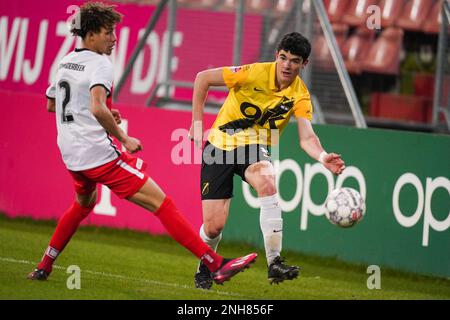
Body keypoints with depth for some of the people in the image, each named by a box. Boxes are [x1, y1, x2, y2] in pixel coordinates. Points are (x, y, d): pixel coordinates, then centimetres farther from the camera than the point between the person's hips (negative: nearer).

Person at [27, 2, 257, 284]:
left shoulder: (66, 61, 14)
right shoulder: (99, 63, -12)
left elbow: (51, 105, 28)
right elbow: (98, 108, -28)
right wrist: (124, 139, -17)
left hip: (71, 155, 9)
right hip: (98, 153, -9)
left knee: (84, 203, 38)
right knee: (161, 203, -10)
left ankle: (44, 267, 37)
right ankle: (216, 264, -17)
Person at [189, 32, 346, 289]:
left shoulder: (300, 95, -8)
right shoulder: (255, 73, -17)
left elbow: (307, 137, -18)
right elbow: (203, 78, -8)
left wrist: (323, 157, -39)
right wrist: (197, 122, -8)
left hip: (254, 147, 1)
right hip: (221, 144, -1)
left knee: (267, 181, -36)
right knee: (214, 226, -8)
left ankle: (274, 263, -32)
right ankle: (205, 266, 28)